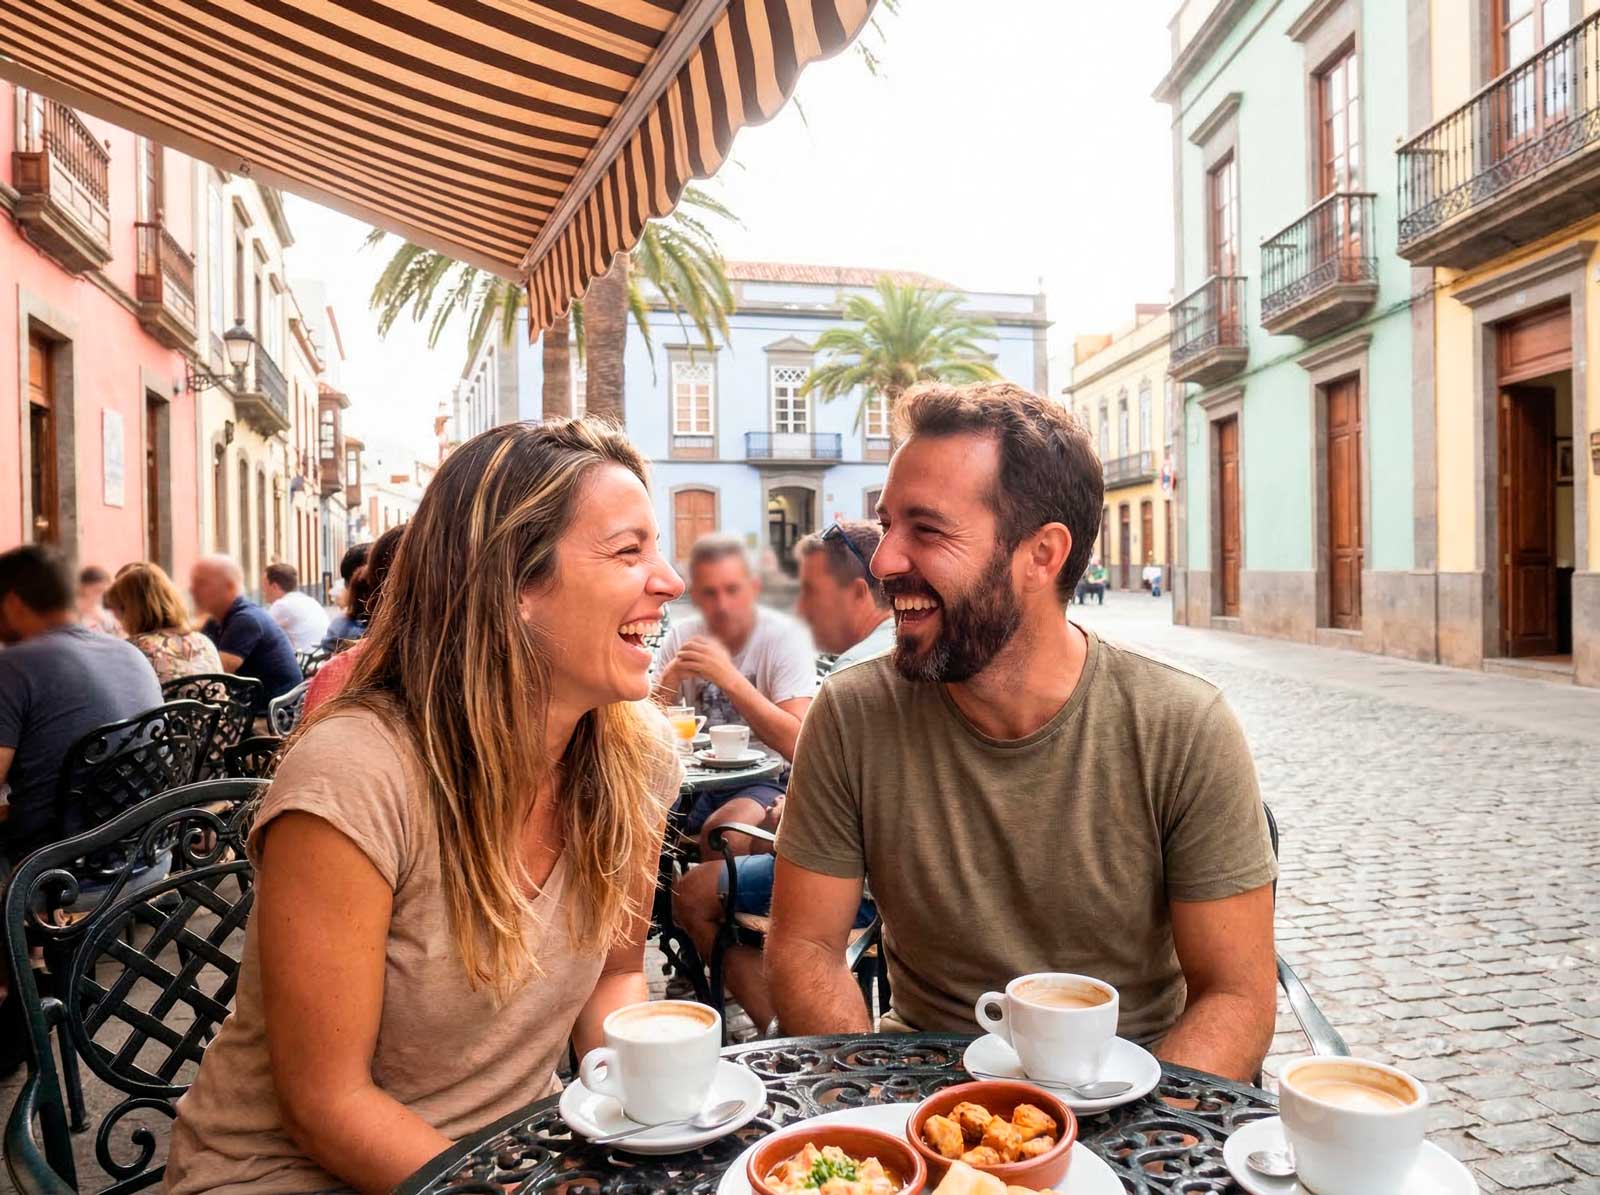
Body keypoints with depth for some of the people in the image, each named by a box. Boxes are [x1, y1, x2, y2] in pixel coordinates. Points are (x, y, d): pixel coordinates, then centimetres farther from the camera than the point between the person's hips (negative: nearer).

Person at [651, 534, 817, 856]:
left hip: (767, 778, -3)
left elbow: (797, 745, -21)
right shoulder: (681, 638, 5)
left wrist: (729, 677, -27)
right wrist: (670, 679, -16)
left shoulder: (785, 637, -9)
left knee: (721, 831, -32)